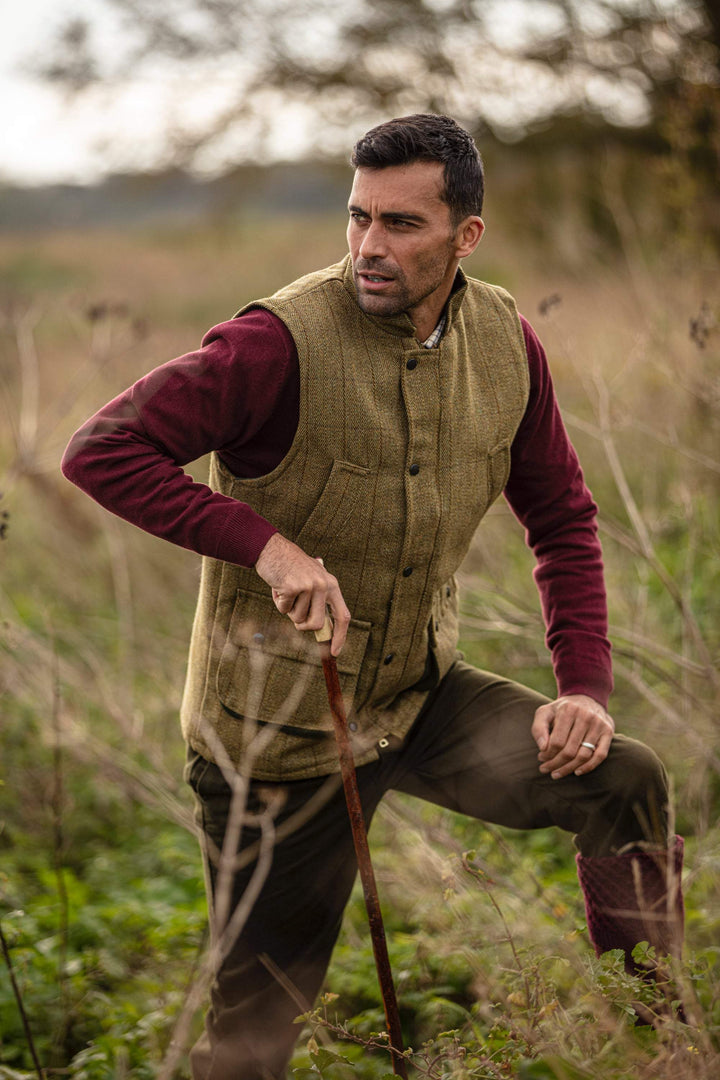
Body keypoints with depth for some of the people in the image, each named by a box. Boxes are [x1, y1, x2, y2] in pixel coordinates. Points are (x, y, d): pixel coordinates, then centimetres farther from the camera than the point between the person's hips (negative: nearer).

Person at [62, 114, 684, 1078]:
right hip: (279, 725, -4)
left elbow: (562, 520, 8)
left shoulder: (506, 344, -3)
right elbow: (101, 450, -24)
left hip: (421, 692, 5)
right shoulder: (285, 341, -21)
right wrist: (266, 544, -31)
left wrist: (585, 684, -4)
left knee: (624, 781, -9)